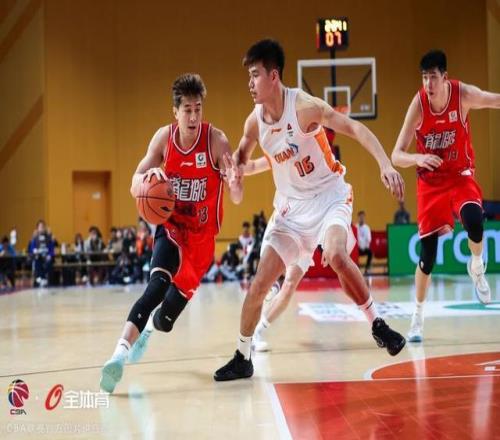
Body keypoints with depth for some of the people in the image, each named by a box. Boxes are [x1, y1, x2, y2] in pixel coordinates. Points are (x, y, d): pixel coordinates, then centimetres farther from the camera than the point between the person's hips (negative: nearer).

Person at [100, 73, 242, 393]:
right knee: (158, 285, -31)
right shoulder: (164, 138, -9)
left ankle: (151, 324, 39)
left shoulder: (216, 140, -18)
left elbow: (237, 199, -20)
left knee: (166, 320, 2)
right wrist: (148, 176, -31)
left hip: (202, 235, 0)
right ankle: (121, 351, -32)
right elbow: (135, 188, -8)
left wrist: (235, 183, -45)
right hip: (172, 226, 1)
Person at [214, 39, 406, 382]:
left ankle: (377, 324, -10)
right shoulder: (255, 121, -3)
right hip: (291, 204, 5)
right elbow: (242, 154, 17)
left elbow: (355, 128, -22)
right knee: (260, 282, -1)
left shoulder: (305, 106, -19)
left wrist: (386, 165, -36)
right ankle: (243, 358, 14)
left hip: (330, 196, -5)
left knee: (336, 256, -33)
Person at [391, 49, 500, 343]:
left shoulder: (463, 94, -16)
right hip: (431, 180, 0)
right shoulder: (418, 104, -18)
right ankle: (418, 315, 16)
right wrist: (417, 158, -39)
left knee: (473, 219, -31)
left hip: (461, 175, 0)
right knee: (428, 252, -4)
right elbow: (397, 156, -18)